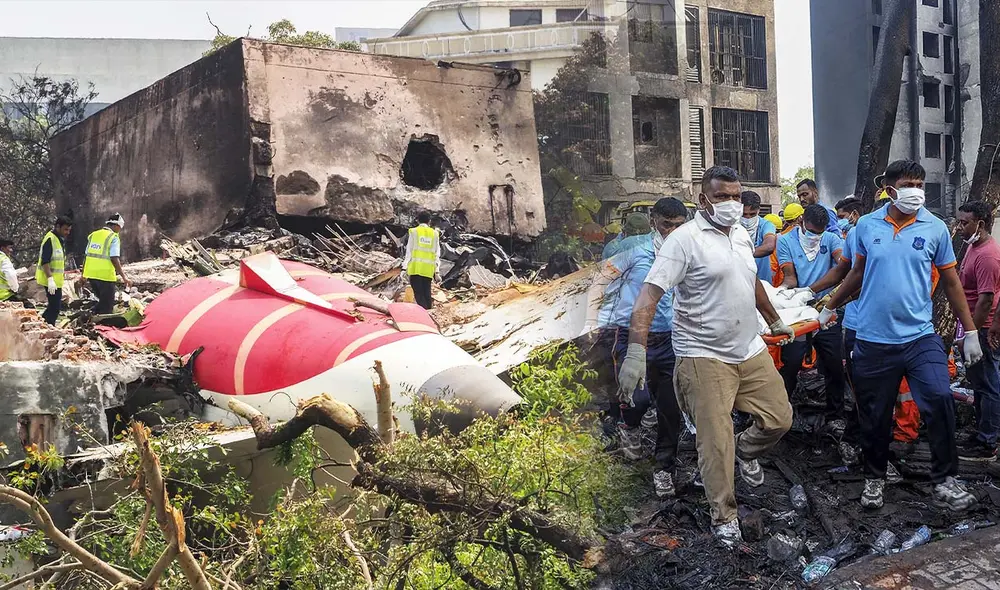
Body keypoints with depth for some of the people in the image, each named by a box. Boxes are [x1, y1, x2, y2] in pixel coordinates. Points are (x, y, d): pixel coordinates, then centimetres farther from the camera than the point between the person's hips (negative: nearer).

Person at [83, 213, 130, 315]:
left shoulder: (93, 235, 13)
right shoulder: (113, 237, -8)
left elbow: (87, 256, 17)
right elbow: (114, 259, -16)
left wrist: (83, 275, 24)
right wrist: (124, 277, -15)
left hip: (91, 274, 7)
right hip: (105, 276, -7)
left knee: (102, 301, 24)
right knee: (107, 306, 2)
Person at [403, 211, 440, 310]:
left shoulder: (414, 232, 3)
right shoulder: (434, 233, 10)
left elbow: (409, 250, 1)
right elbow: (437, 253, 9)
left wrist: (406, 266, 5)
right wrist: (436, 269, 14)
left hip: (416, 267, -2)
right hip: (428, 269, 3)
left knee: (418, 292, -4)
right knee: (427, 292, 9)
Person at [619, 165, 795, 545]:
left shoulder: (741, 234, 10)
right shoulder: (685, 239, -14)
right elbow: (650, 293, -24)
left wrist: (775, 321, 36)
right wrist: (636, 351, -34)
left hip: (750, 350, 7)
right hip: (705, 357, -7)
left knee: (779, 418, 10)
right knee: (715, 443, -2)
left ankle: (745, 450, 42)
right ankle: (724, 518, 16)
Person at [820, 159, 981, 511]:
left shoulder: (935, 228, -1)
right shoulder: (867, 226, 1)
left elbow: (951, 282, 5)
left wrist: (970, 332, 5)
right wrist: (830, 307, 18)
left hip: (920, 337, -1)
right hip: (873, 340, 1)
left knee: (940, 402, -15)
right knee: (875, 416, 8)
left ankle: (945, 482, 3)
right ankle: (874, 478, 29)